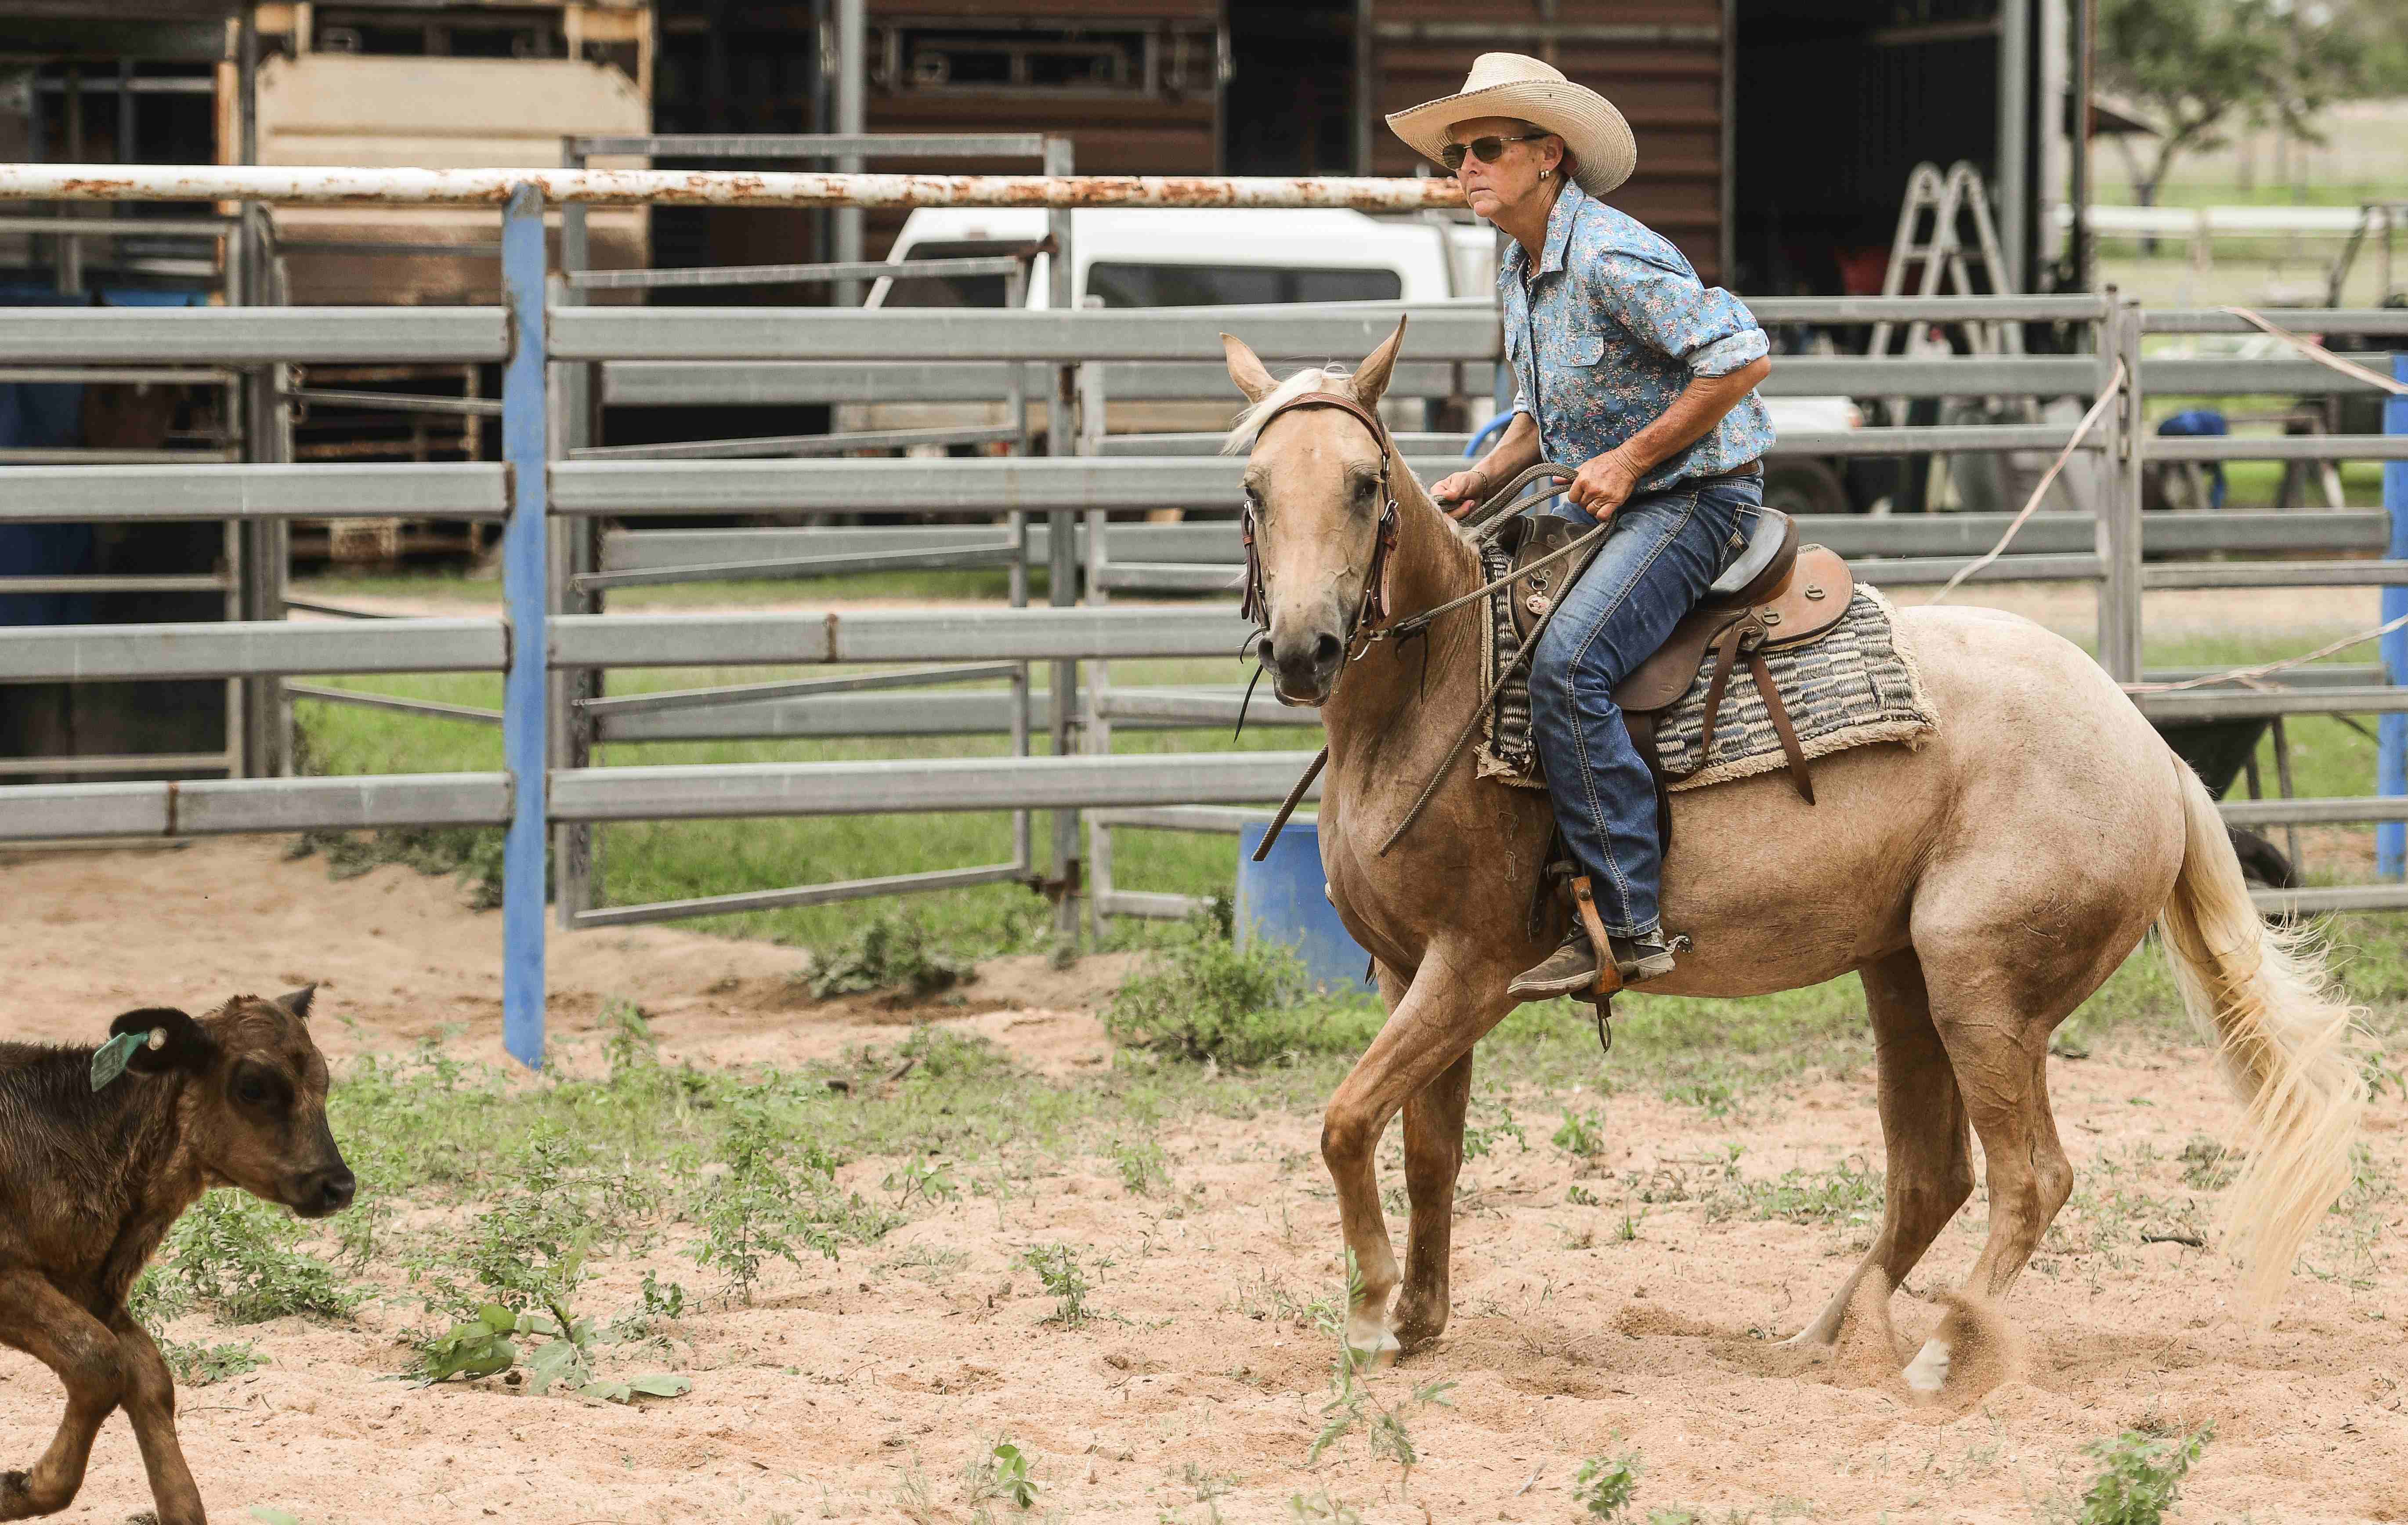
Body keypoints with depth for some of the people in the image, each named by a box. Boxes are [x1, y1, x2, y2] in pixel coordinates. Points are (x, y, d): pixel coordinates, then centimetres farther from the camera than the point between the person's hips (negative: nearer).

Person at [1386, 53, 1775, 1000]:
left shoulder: (1613, 258, -20)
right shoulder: (1518, 273, 11)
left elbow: (1740, 359, -24)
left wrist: (1629, 460, -20)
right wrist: (1481, 479, 5)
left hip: (1694, 498, -10)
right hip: (1598, 502, 10)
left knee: (1566, 665, -28)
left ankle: (1627, 922, -27)